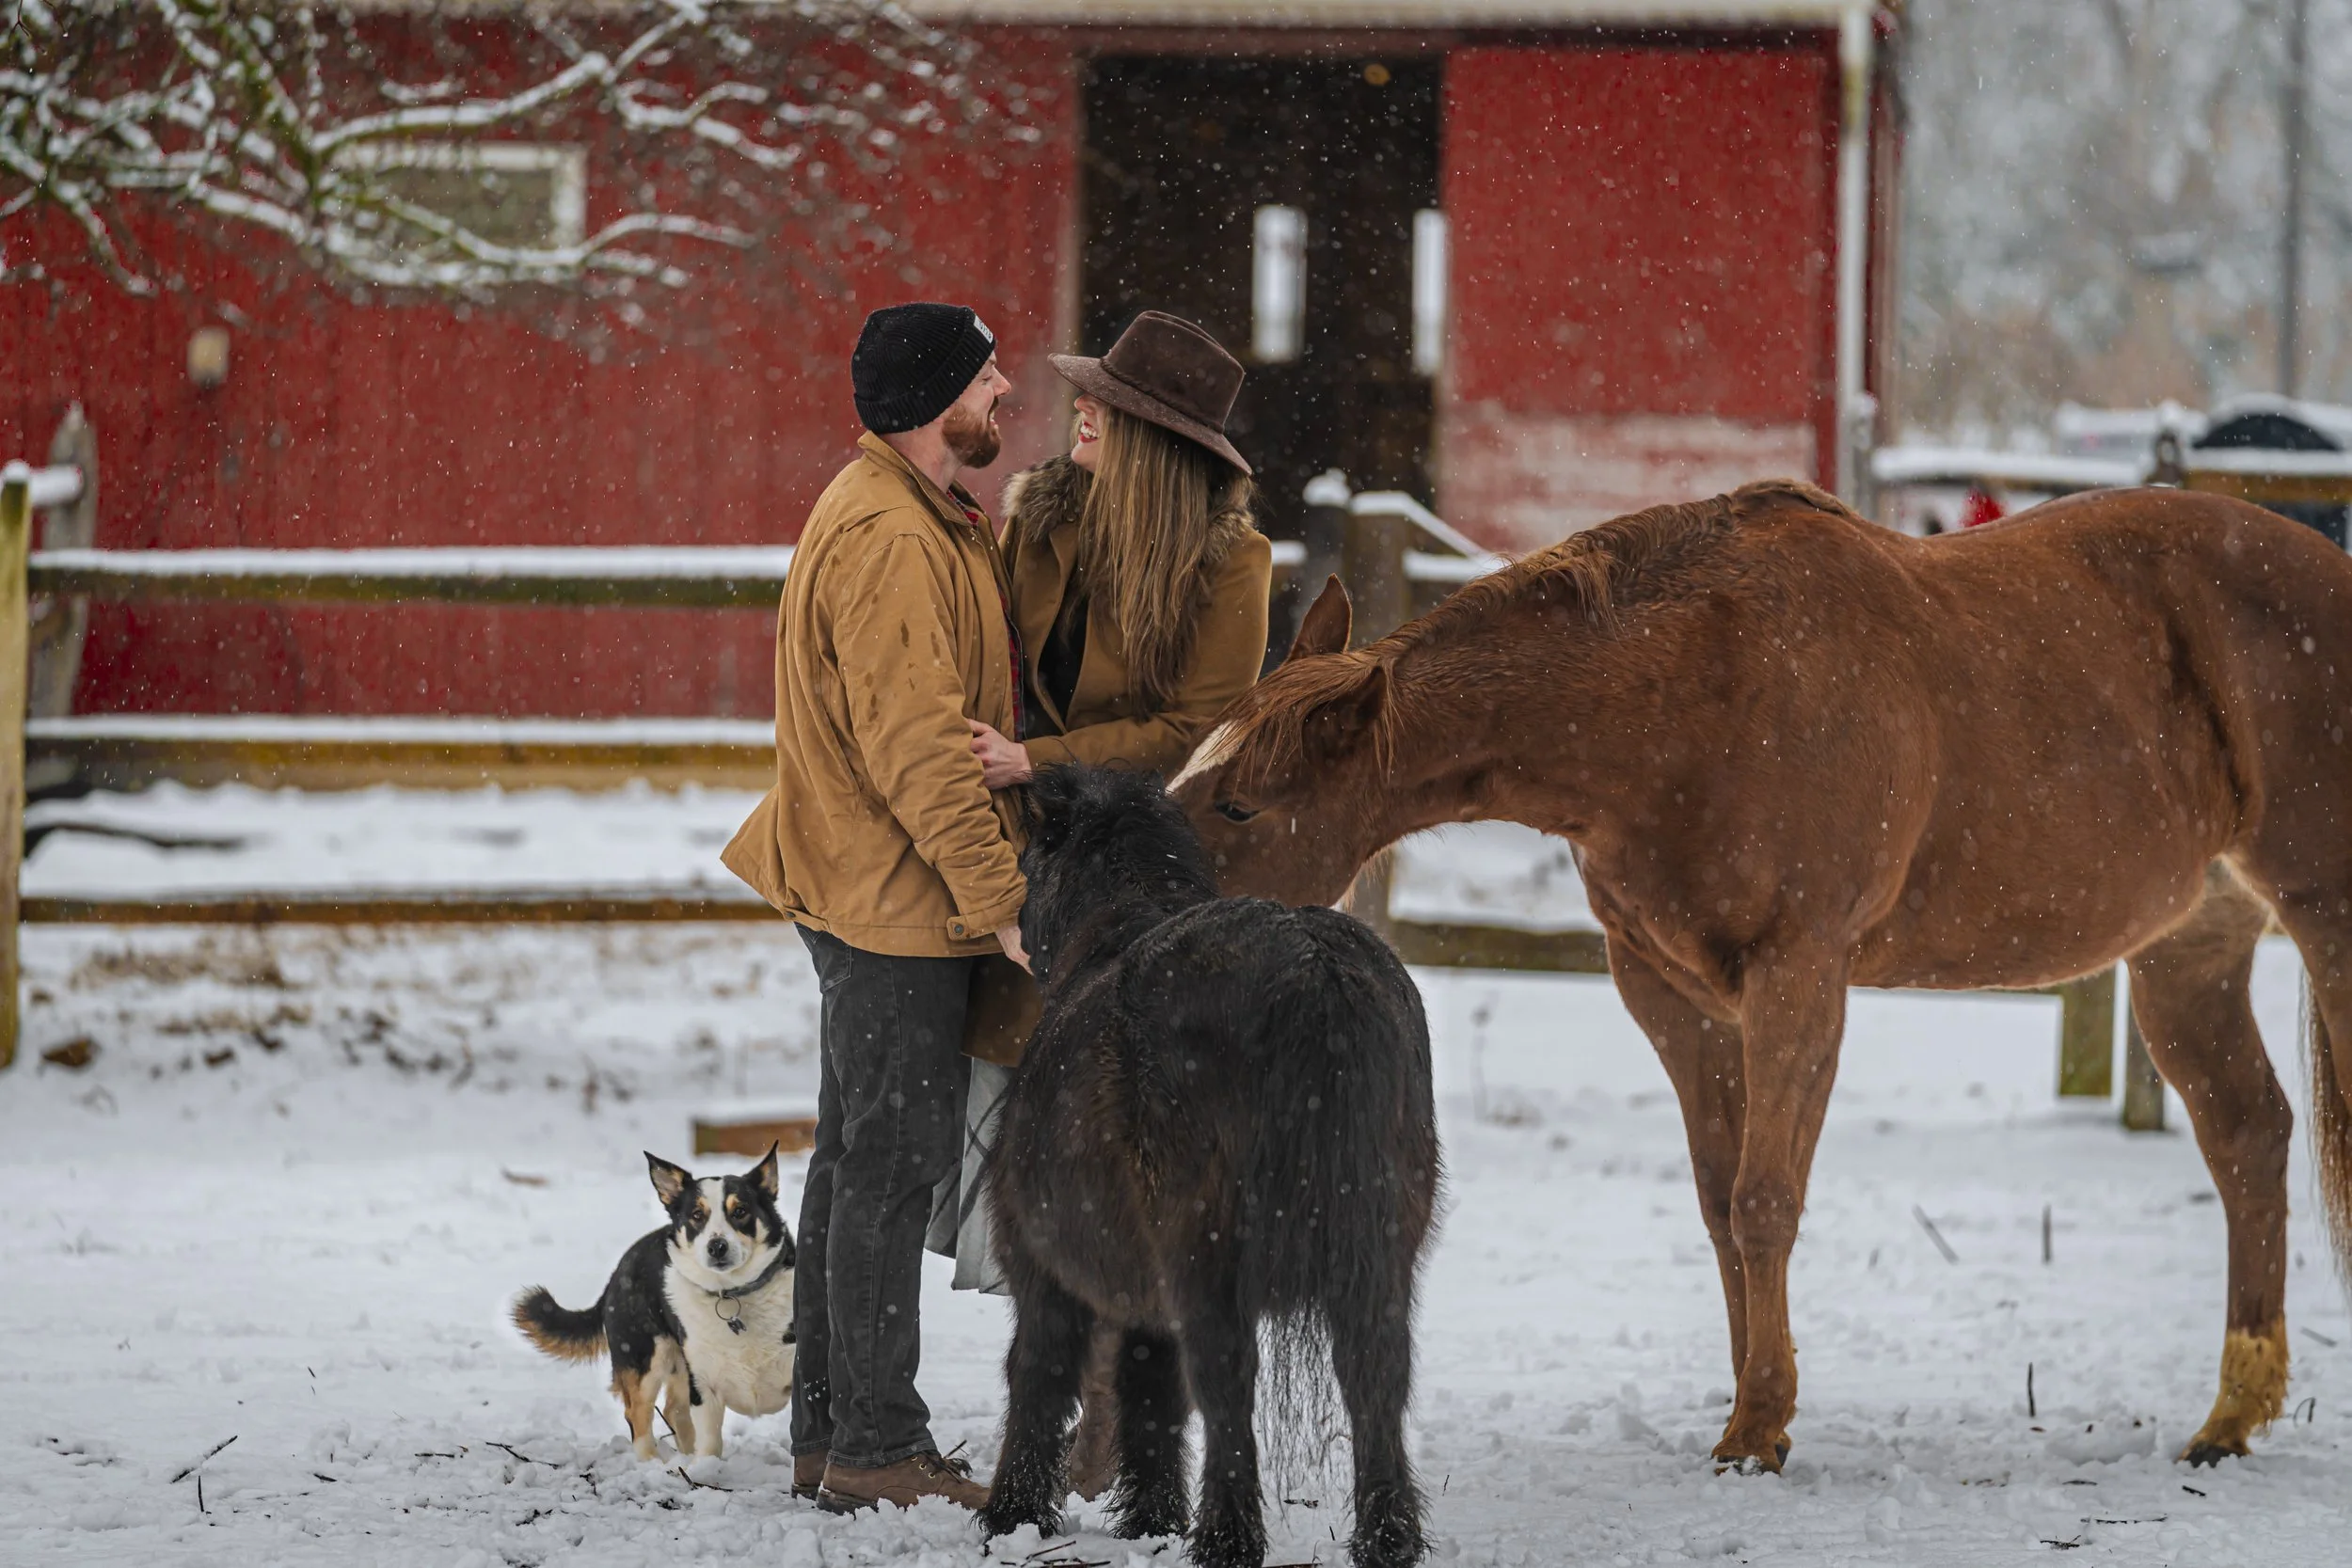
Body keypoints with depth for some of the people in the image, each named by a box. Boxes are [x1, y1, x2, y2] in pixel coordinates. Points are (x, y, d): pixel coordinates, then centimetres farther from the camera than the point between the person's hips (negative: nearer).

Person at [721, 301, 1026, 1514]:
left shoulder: (919, 521, 16)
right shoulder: (888, 540, -19)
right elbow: (919, 745, -23)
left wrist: (992, 879, 16)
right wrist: (998, 898, -21)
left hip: (871, 900, 11)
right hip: (901, 901, -11)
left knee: (858, 1159, 14)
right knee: (895, 1164, -7)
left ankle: (829, 1431, 20)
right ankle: (877, 1447, -3)